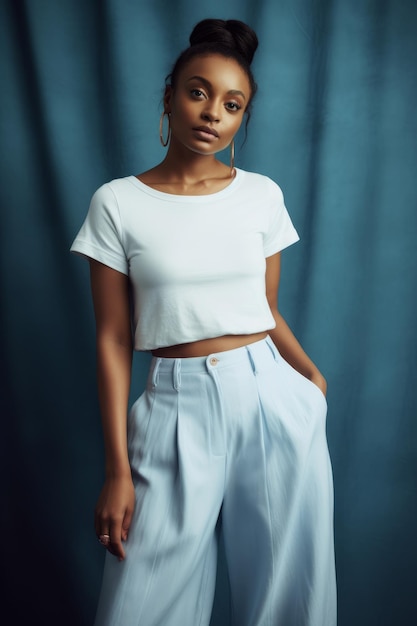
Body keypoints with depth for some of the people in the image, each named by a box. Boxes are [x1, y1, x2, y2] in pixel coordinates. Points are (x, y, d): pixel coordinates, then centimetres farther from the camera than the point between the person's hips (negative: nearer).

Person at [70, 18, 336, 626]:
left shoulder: (262, 194, 5)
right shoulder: (117, 202, -1)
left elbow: (268, 312, 11)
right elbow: (113, 339, -2)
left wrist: (312, 377, -7)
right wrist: (118, 469, -4)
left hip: (271, 399, 2)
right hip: (178, 410, -1)